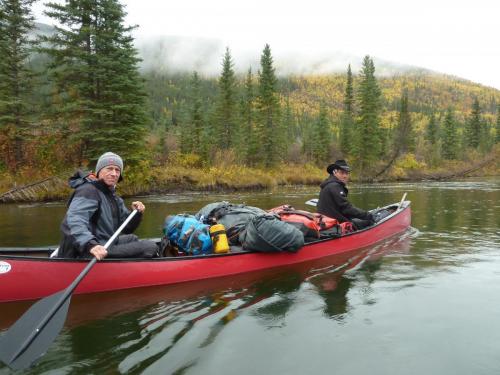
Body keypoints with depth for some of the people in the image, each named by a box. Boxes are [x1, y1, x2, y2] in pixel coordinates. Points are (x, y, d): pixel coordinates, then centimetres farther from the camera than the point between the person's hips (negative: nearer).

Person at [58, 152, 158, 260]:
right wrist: (90, 244, -48)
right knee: (150, 248, -14)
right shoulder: (88, 191, -13)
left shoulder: (114, 197, 16)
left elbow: (125, 228, 18)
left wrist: (137, 214, -3)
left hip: (104, 246, 10)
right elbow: (76, 220, -31)